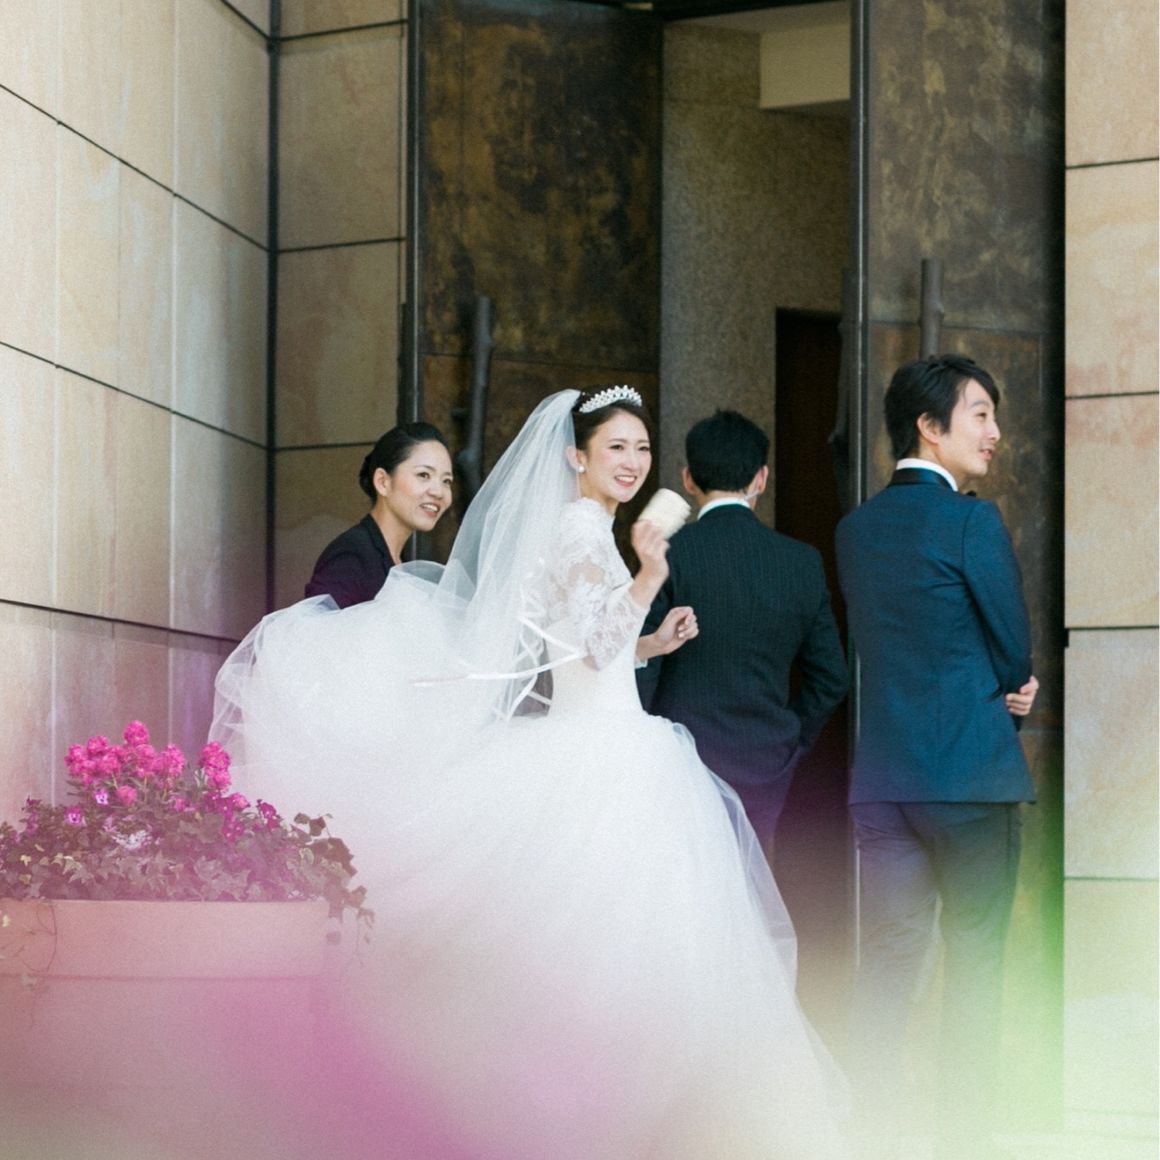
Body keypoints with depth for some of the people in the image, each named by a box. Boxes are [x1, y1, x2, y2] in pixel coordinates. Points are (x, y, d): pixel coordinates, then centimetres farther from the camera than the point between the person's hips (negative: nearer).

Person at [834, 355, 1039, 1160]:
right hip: (972, 775, -6)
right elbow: (1016, 653, -6)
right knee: (975, 965, 1)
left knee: (886, 963, 7)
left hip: (882, 776, 6)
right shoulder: (972, 521, -10)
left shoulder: (856, 529, 11)